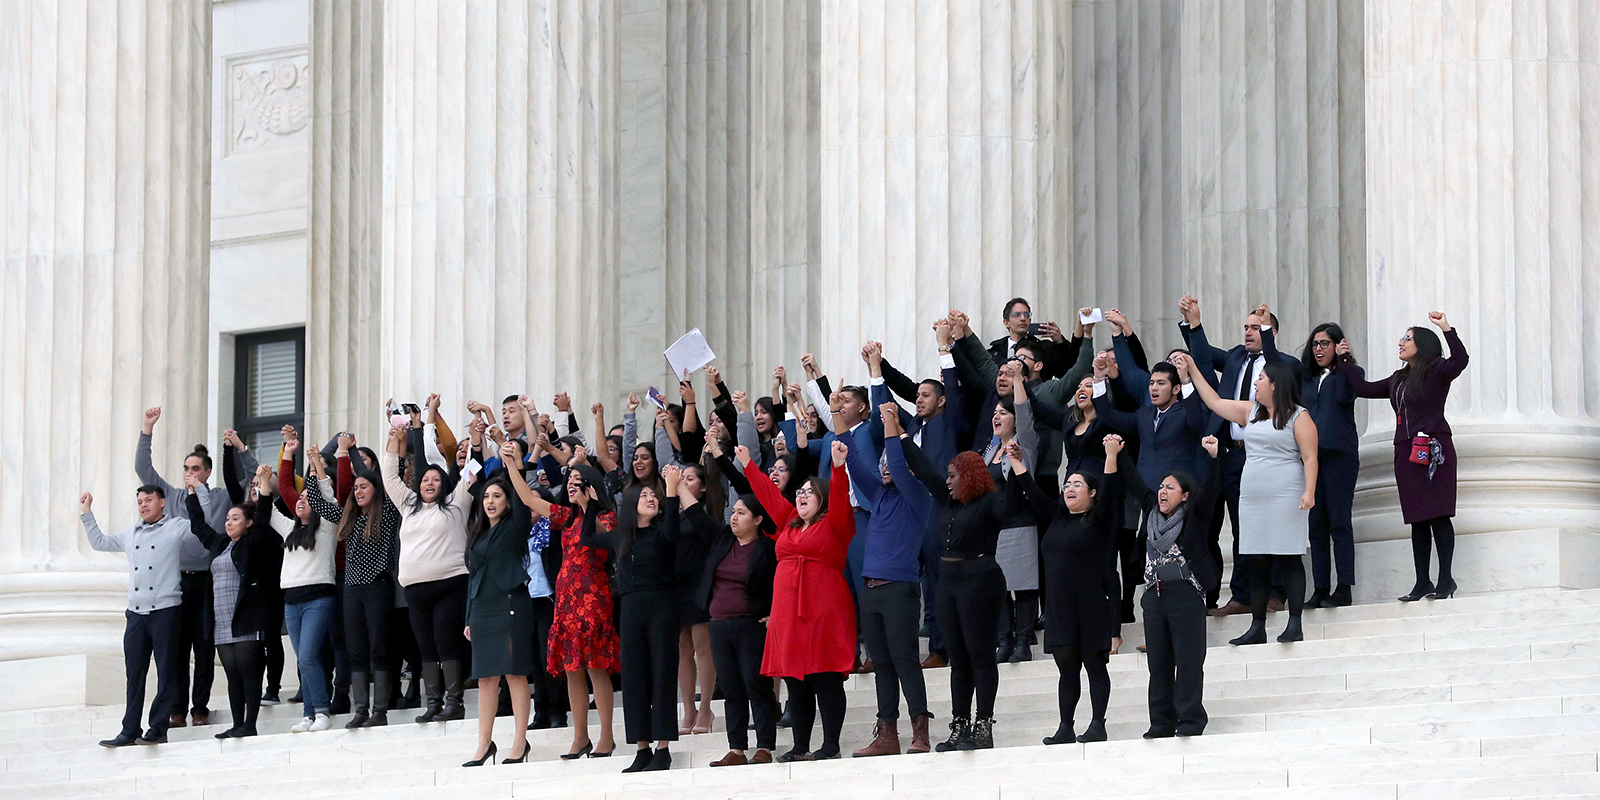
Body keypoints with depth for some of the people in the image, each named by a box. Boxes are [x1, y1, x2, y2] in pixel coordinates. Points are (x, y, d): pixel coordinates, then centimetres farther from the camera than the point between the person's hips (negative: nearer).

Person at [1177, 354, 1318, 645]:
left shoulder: (1298, 417, -3)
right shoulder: (1251, 412, 18)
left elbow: (1310, 457, -8)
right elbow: (1215, 402, 25)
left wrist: (1309, 492, -19)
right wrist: (1192, 371, 25)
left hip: (1285, 498, -7)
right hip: (1252, 499, 7)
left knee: (1289, 559, -7)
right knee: (1257, 563, 5)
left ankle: (1295, 624, -8)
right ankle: (1257, 628, 7)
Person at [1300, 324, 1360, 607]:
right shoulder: (1306, 378, 19)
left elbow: (1344, 397, -15)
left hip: (1339, 453, -5)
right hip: (1310, 454, 5)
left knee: (1339, 521, -9)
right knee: (1316, 523, 3)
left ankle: (1344, 588, -10)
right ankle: (1320, 589, 4)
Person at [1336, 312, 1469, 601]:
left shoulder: (1437, 371, 0)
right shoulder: (1399, 379, 21)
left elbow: (1460, 360, -19)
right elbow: (1364, 388, 26)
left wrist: (1446, 328, -28)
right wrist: (1346, 360, 29)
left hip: (1433, 451, -7)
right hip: (1406, 453, 7)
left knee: (1438, 516, -9)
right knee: (1417, 519, 6)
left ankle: (1445, 580, -8)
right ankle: (1422, 583, 6)